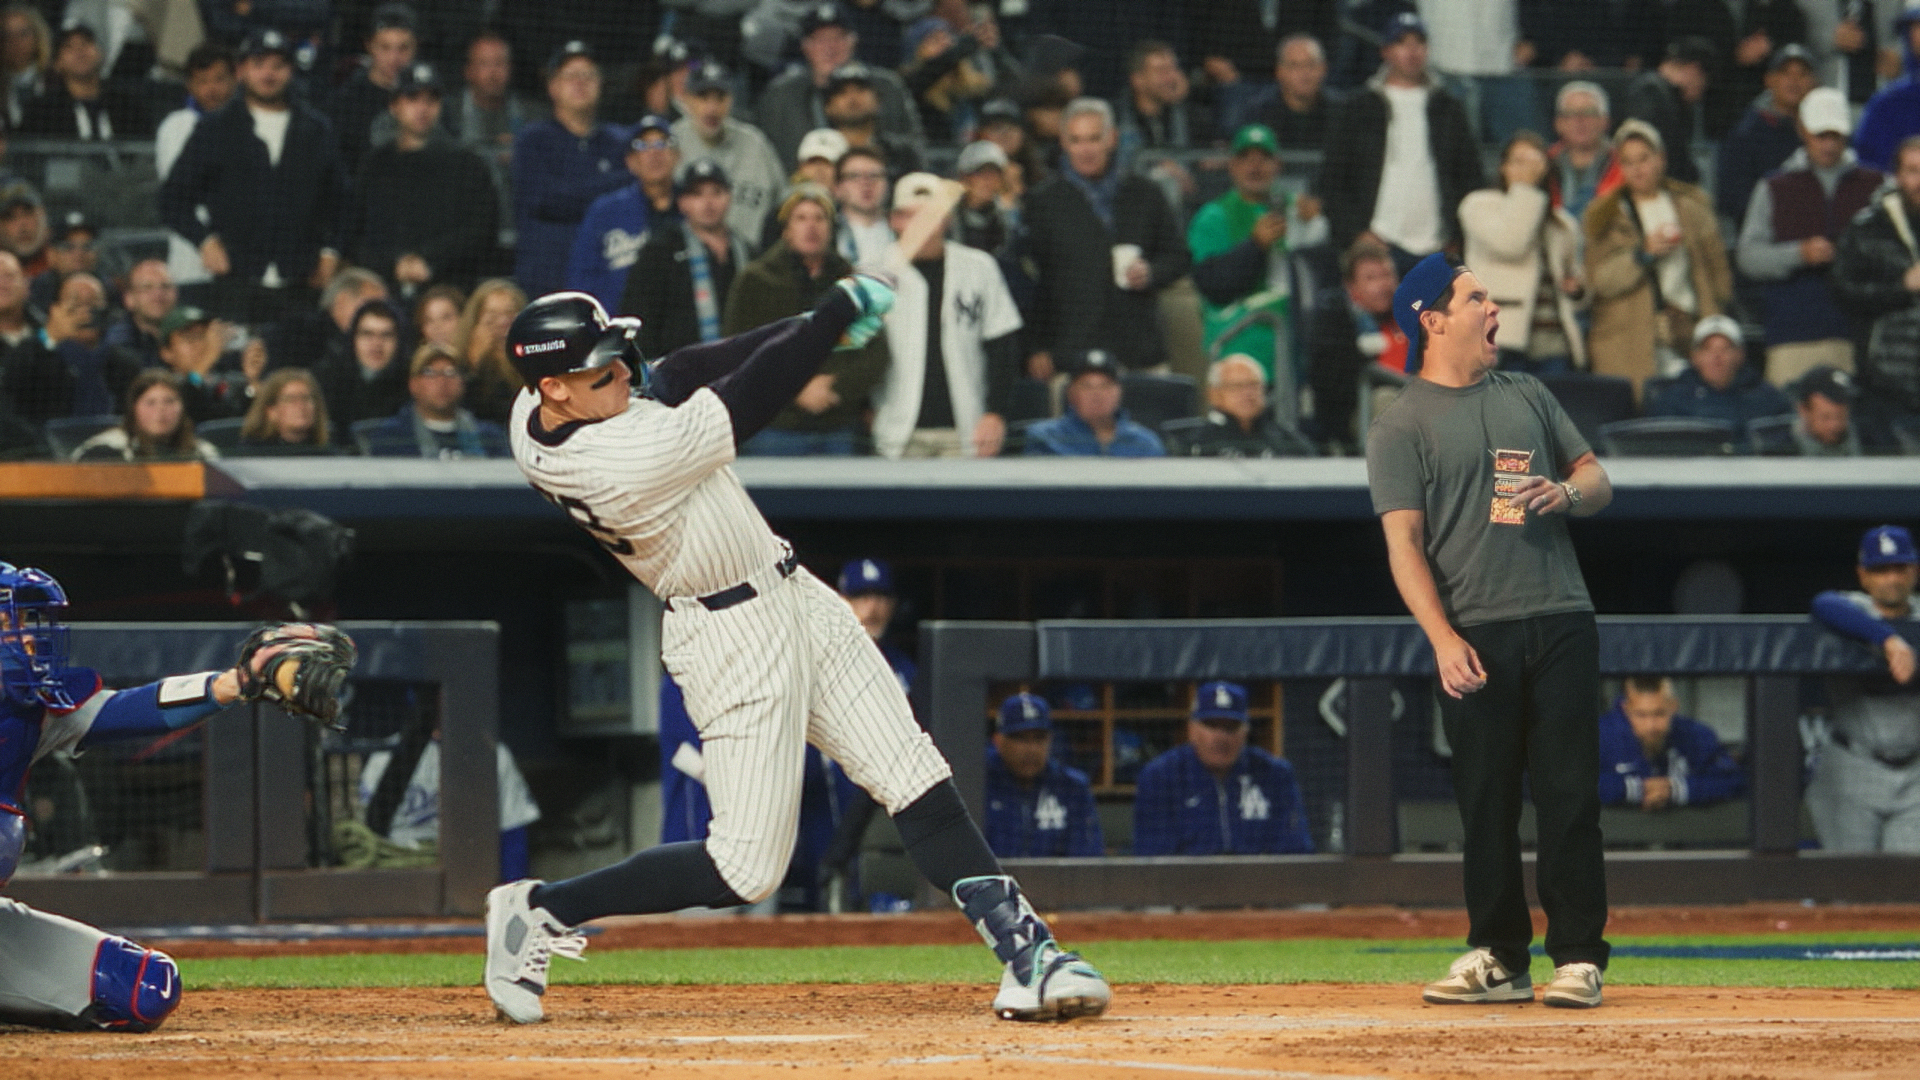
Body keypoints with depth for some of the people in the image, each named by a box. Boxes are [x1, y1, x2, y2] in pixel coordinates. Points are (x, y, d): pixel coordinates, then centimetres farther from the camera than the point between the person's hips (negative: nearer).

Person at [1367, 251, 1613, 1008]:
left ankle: (1578, 955, 1)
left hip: (1561, 624, 3)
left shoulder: (1527, 395, 16)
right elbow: (1404, 542, -6)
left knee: (1570, 794, -2)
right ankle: (1499, 959, 11)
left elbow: (1598, 479, 21)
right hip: (1476, 638, -3)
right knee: (1486, 801, 2)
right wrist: (1443, 641, -18)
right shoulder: (1401, 426, 1)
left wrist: (1567, 493, -5)